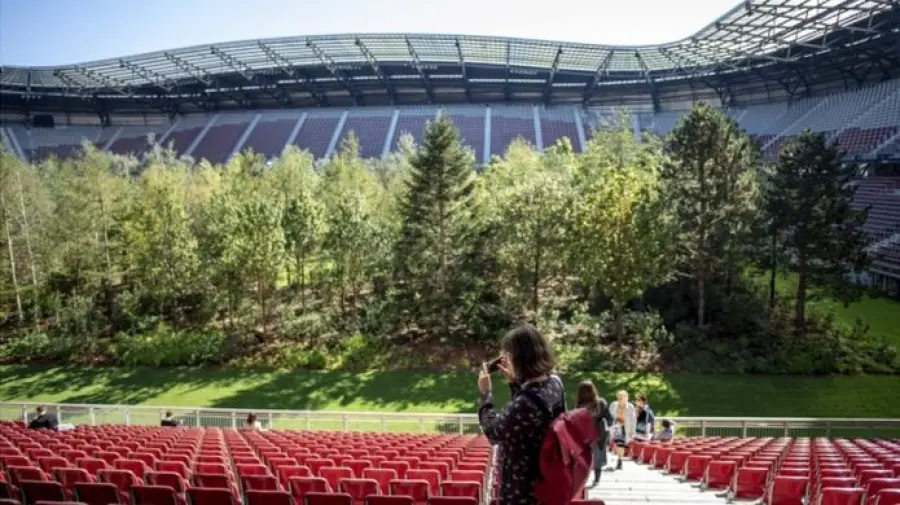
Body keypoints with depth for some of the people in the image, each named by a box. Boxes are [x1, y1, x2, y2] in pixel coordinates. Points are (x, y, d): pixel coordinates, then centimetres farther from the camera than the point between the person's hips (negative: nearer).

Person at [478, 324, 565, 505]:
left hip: (521, 486, -9)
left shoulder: (527, 401, -33)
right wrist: (514, 381, 5)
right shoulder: (554, 384, -5)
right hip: (542, 478, 9)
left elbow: (493, 430, -17)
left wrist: (486, 393, -7)